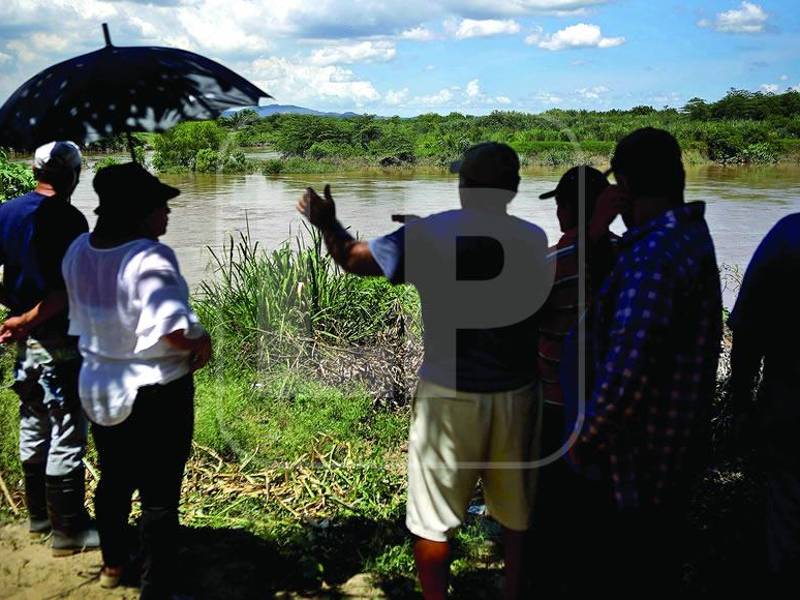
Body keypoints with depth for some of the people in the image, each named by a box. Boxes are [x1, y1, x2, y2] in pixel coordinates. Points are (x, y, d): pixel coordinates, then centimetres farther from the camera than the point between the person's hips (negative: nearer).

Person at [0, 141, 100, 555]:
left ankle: (39, 516, 32)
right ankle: (68, 529, 9)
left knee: (33, 428, 18)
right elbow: (69, 291, -24)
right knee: (67, 432, 0)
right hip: (59, 339, -8)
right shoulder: (68, 219, -17)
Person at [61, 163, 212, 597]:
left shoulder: (79, 251, -1)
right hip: (155, 394, -8)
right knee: (159, 497, 6)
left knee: (114, 480, 26)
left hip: (98, 389, 8)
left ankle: (113, 563, 47)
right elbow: (173, 328, -35)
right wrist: (201, 343, -16)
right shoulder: (150, 257, -25)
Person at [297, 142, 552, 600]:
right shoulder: (535, 240, -3)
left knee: (434, 520, 11)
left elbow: (353, 258, -1)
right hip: (516, 393, 3)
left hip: (449, 395, -3)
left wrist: (327, 224, 20)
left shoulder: (428, 235, -11)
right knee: (519, 513, 18)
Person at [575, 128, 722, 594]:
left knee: (633, 571, 8)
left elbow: (627, 369, -31)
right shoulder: (690, 234, 7)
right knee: (658, 563, 26)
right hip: (680, 445, 9)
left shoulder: (654, 253, -26)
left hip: (645, 449, -9)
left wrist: (587, 440, -16)